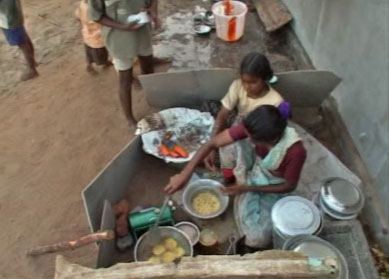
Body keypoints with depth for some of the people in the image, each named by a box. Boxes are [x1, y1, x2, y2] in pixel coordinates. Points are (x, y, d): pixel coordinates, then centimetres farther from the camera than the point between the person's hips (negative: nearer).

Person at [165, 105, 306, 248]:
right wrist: (185, 174, -36)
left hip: (272, 188, -5)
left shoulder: (295, 151, -39)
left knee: (259, 238, -17)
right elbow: (212, 143, -28)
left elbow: (289, 186, -21)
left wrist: (247, 188, -24)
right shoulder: (252, 128, -32)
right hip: (254, 171, 5)